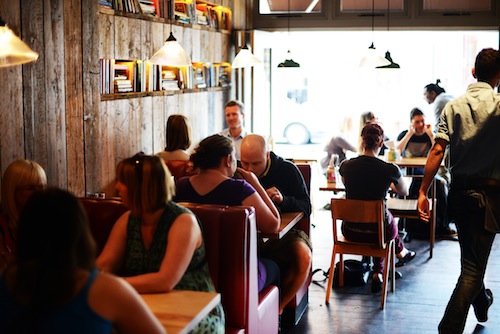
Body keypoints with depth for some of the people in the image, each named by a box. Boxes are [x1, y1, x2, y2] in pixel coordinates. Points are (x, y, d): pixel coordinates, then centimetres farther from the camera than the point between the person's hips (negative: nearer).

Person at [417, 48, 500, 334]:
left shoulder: (454, 106, 0)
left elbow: (438, 151, -7)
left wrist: (423, 192, -6)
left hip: (459, 190, 5)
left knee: (471, 254, 25)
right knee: (474, 265, -2)